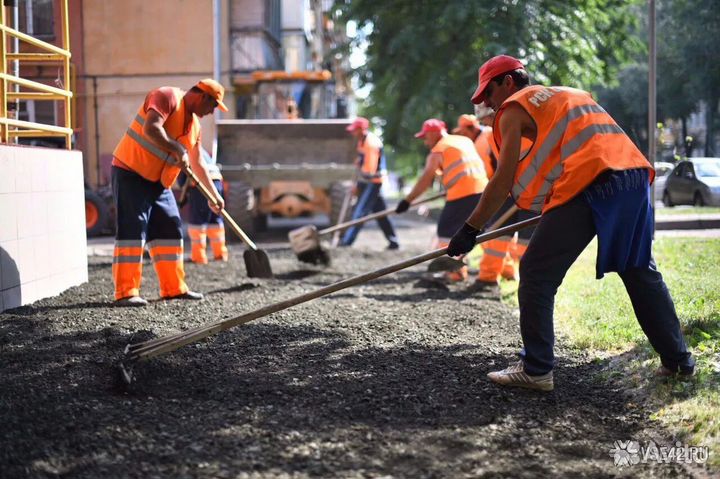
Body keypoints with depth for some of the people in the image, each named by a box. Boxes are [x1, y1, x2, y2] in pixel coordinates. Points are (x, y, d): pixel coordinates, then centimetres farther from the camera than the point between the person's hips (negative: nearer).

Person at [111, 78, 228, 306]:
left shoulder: (194, 124, 13)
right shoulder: (167, 96, -12)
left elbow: (196, 164, 23)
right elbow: (150, 128, -29)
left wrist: (214, 194, 24)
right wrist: (178, 151, -25)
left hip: (158, 183, 9)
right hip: (131, 173, -9)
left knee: (170, 230, 9)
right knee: (132, 229, -12)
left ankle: (174, 288, 17)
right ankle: (126, 292, -11)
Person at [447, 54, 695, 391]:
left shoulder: (514, 108, 8)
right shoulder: (570, 94, 31)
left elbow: (503, 181, 1)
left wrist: (471, 229, 5)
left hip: (588, 187, -8)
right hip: (635, 177, 8)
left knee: (536, 274, 1)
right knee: (641, 272, 19)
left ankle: (536, 369, 1)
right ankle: (678, 359, 24)